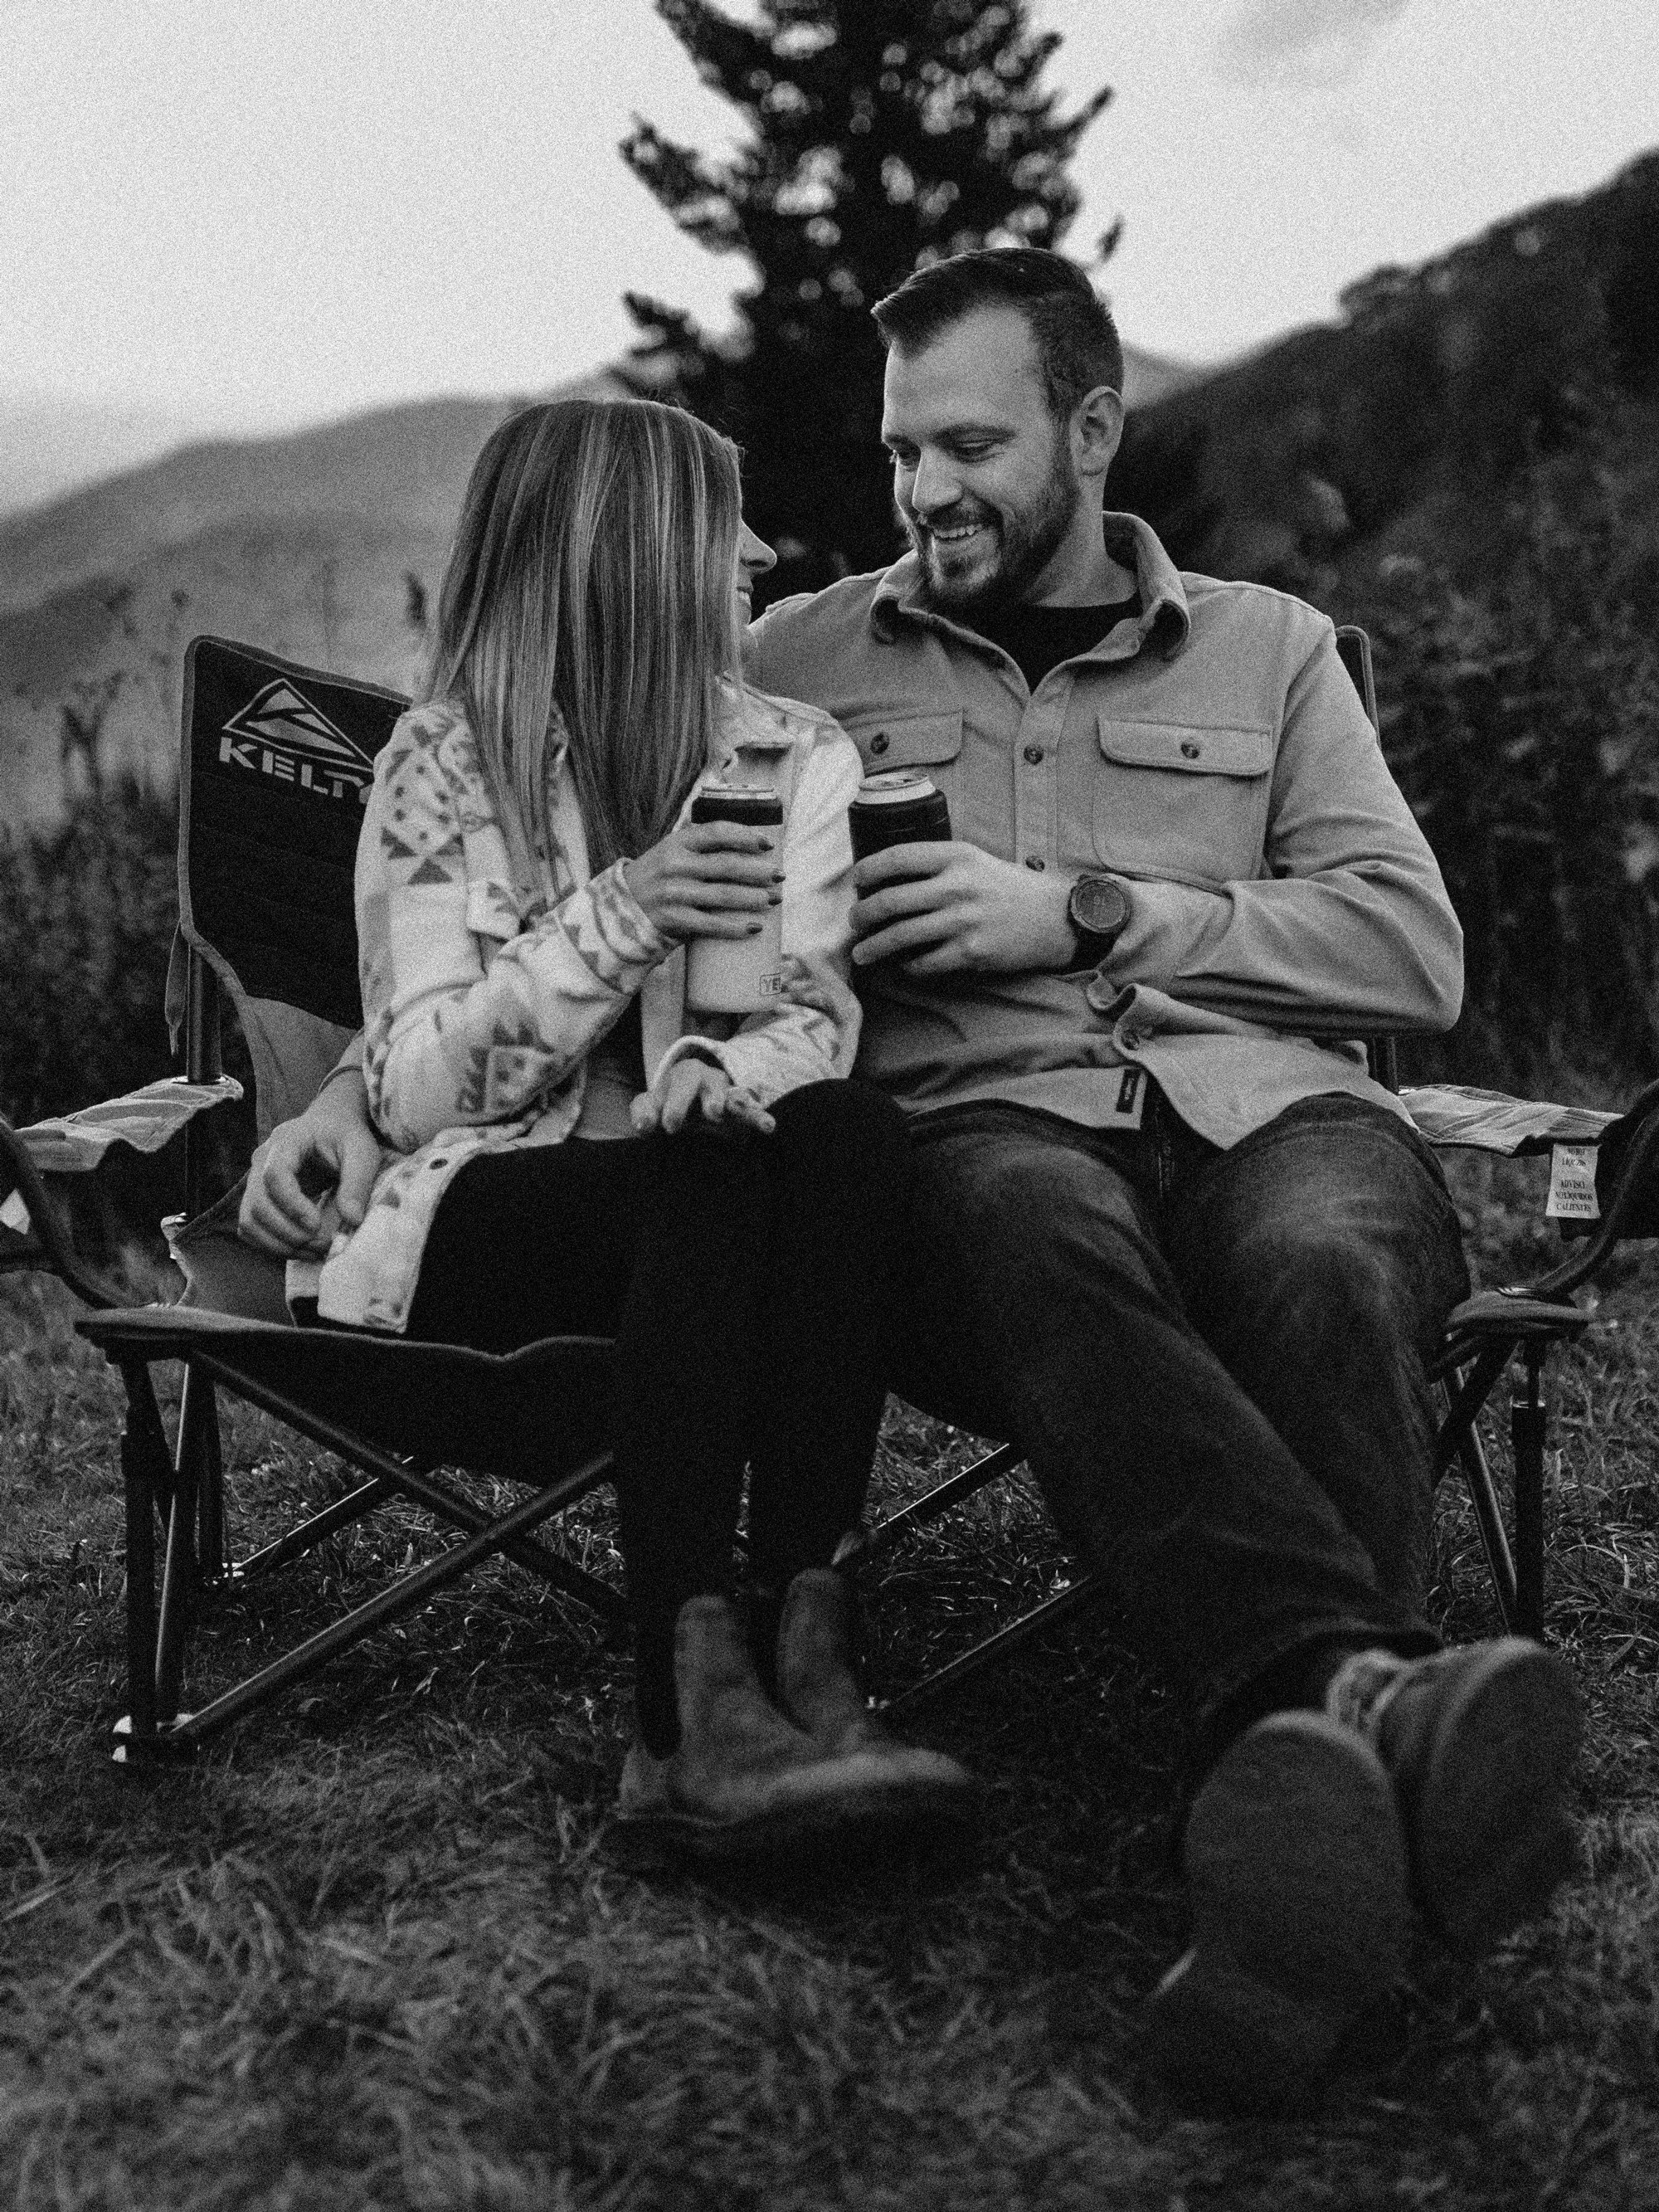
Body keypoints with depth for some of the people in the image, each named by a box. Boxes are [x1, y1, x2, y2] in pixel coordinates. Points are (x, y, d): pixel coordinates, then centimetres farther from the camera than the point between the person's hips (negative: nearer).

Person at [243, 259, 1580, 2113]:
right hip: (985, 1131, -1)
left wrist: (1080, 911, -1)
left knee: (1329, 1269, -36)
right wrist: (367, 1087, 4)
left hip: (1271, 1108, 2)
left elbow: (1413, 949, 9)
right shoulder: (799, 663, 22)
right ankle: (1374, 1694, -56)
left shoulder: (1267, 651, 22)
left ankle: (1306, 1775, -51)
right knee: (1043, 1243, -39)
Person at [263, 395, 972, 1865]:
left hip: (711, 1201, 3)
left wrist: (731, 1071, -25)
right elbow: (413, 1093, -7)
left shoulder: (798, 757, 12)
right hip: (481, 1218, -3)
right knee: (713, 1180, -33)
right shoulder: (442, 768, 2)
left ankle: (809, 1655, -37)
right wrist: (619, 920, -19)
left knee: (853, 1135, -29)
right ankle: (698, 1710, -43)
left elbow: (817, 1013, -1)